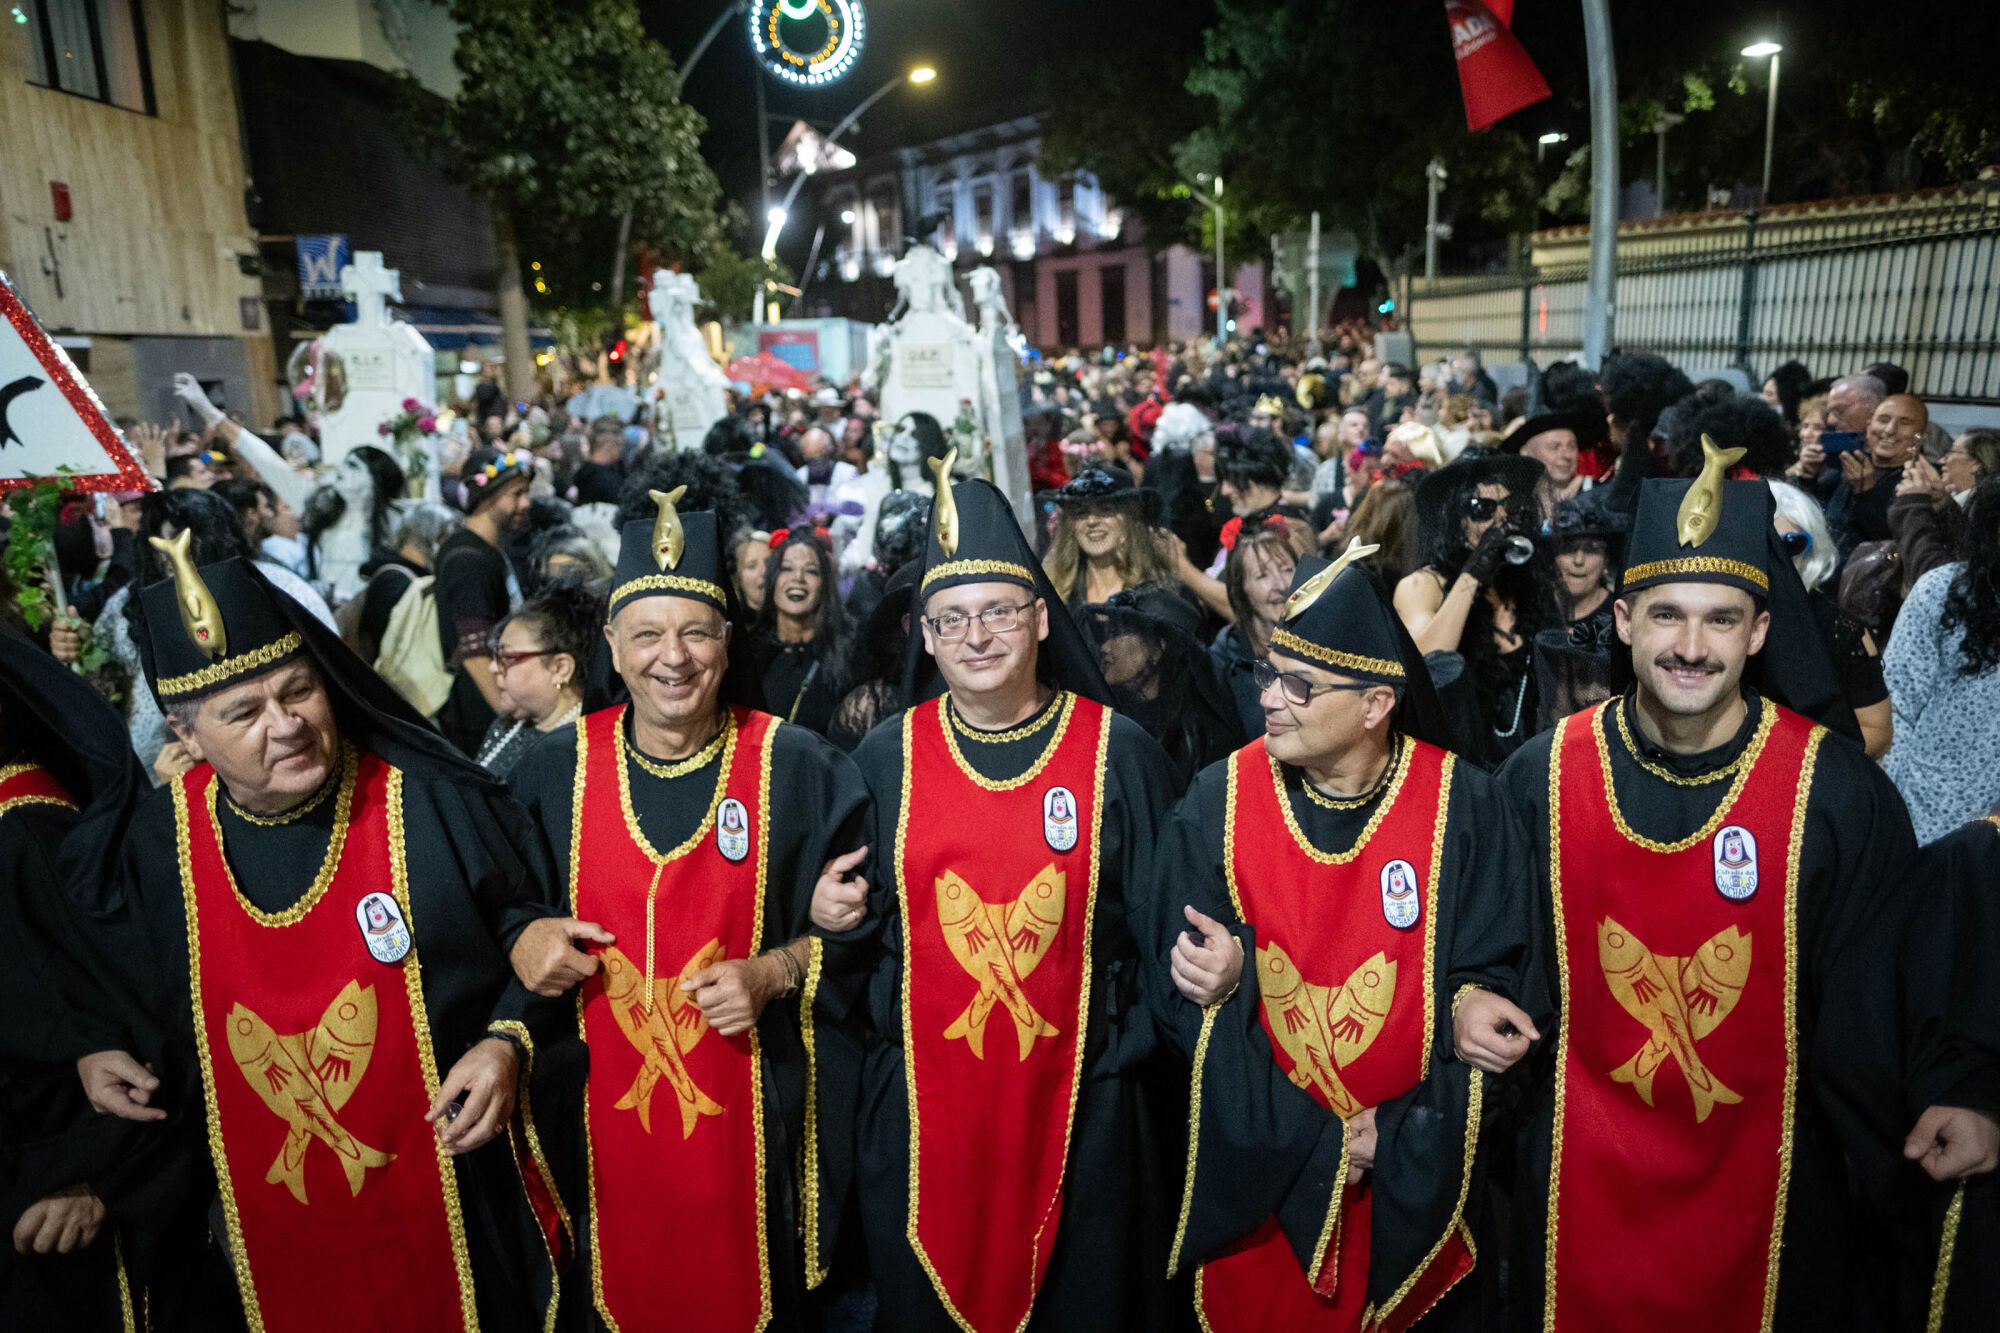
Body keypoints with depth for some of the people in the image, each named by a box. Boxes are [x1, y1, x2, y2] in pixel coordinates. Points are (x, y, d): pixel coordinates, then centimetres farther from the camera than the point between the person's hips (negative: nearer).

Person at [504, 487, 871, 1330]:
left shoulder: (797, 768, -9)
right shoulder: (557, 769, -3)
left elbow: (867, 921, -2)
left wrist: (775, 973, -17)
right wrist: (526, 939, -11)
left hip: (750, 1109, -1)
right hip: (604, 1110, 2)